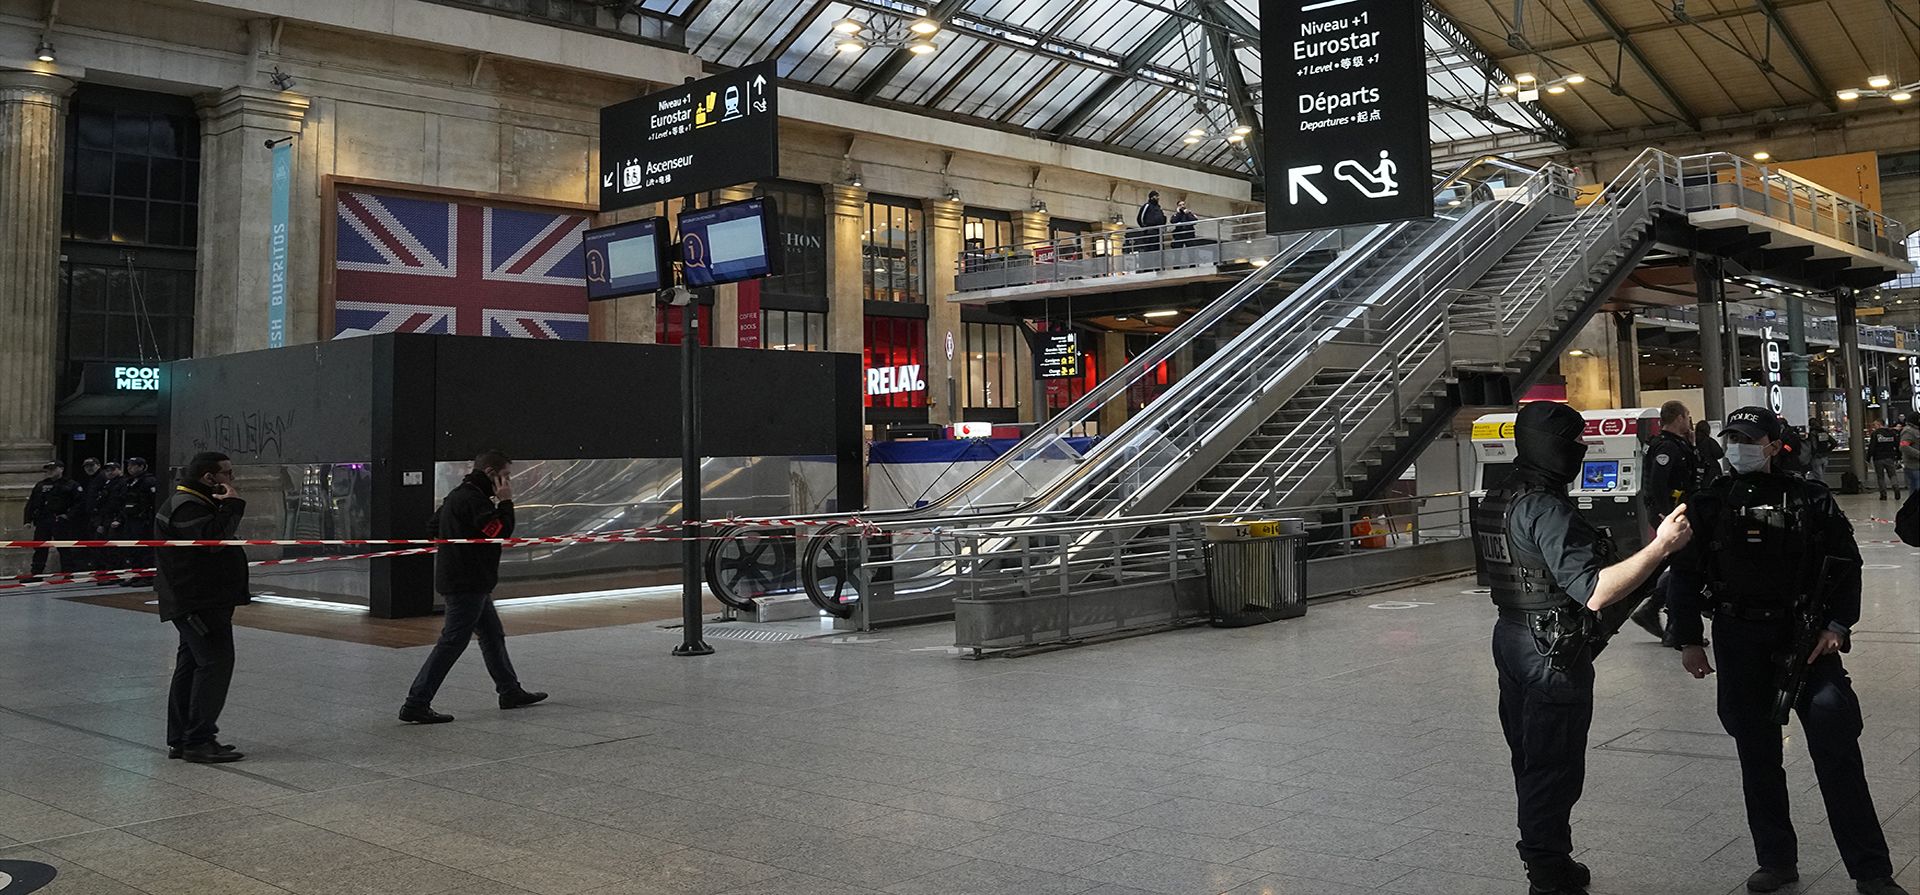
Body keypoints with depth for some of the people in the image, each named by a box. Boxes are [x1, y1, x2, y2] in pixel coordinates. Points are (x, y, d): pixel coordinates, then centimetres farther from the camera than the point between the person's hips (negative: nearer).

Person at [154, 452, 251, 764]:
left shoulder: (196, 503, 20)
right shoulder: (186, 506, -16)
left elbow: (214, 542, 19)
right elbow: (213, 538, -30)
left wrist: (227, 505, 9)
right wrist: (232, 504, -22)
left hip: (203, 600, 12)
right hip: (197, 602, -12)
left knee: (191, 665, 14)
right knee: (215, 662, -12)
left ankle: (180, 739, 21)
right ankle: (198, 741, -10)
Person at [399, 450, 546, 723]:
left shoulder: (457, 496, 14)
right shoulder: (473, 499, -18)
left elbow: (435, 525, 24)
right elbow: (501, 532, -22)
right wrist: (505, 503, -11)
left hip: (473, 583, 11)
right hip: (466, 584, -11)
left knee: (493, 635, 19)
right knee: (452, 642, -8)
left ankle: (510, 691, 30)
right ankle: (416, 705, -6)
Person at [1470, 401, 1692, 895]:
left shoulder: (1497, 501, 7)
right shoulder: (1546, 509, -23)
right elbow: (1593, 592, -31)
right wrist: (1660, 546, -32)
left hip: (1513, 638, 10)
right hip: (1555, 655, -10)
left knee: (1532, 764, 19)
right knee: (1554, 772, 1)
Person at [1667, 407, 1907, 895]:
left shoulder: (1809, 498, -1)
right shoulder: (1709, 505, 3)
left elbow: (1846, 563, 4)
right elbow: (1686, 575, 6)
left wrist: (1837, 625, -7)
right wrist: (1689, 640, 3)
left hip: (1805, 633, -2)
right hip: (1738, 641, 2)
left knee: (1836, 746, -5)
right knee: (1757, 754, 8)